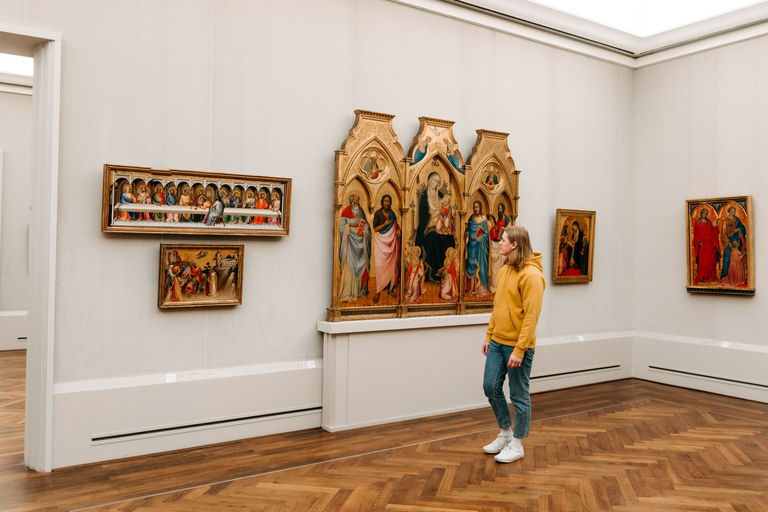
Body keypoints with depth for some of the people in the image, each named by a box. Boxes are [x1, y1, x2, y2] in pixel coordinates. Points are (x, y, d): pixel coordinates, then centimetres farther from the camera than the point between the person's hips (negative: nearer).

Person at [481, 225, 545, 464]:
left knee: (519, 395, 5)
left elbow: (531, 316, -20)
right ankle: (506, 433, 32)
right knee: (491, 387, 12)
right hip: (498, 342, 8)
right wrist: (489, 336, 14)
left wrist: (519, 350, -22)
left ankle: (517, 445, 21)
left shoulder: (531, 275, -17)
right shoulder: (504, 271, 10)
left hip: (518, 345, -8)